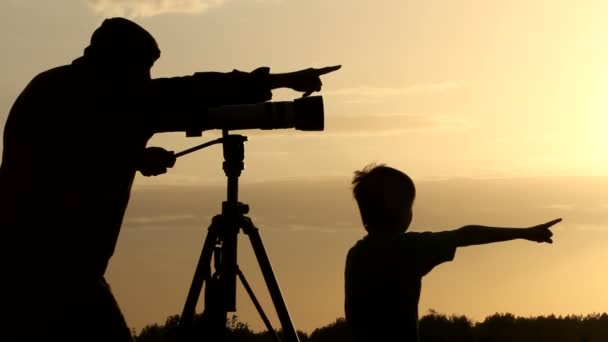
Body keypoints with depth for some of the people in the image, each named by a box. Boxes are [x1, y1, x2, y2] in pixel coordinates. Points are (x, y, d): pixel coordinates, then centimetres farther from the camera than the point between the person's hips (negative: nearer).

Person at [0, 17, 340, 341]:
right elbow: (193, 95, -8)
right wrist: (282, 80, -2)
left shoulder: (50, 89, 15)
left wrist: (135, 159, 20)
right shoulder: (106, 94, -8)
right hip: (57, 269, -9)